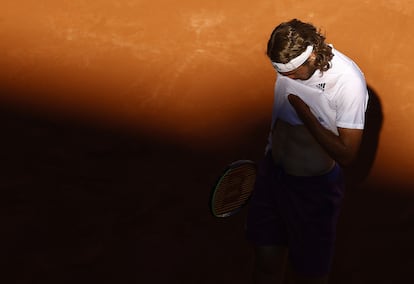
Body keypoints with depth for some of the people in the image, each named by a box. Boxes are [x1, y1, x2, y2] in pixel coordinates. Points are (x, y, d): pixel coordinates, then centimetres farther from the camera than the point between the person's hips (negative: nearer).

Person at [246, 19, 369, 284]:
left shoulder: (348, 81, -25)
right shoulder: (291, 59, -7)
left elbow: (346, 155, -24)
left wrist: (304, 112, -28)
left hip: (314, 185, -5)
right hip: (274, 169, 5)